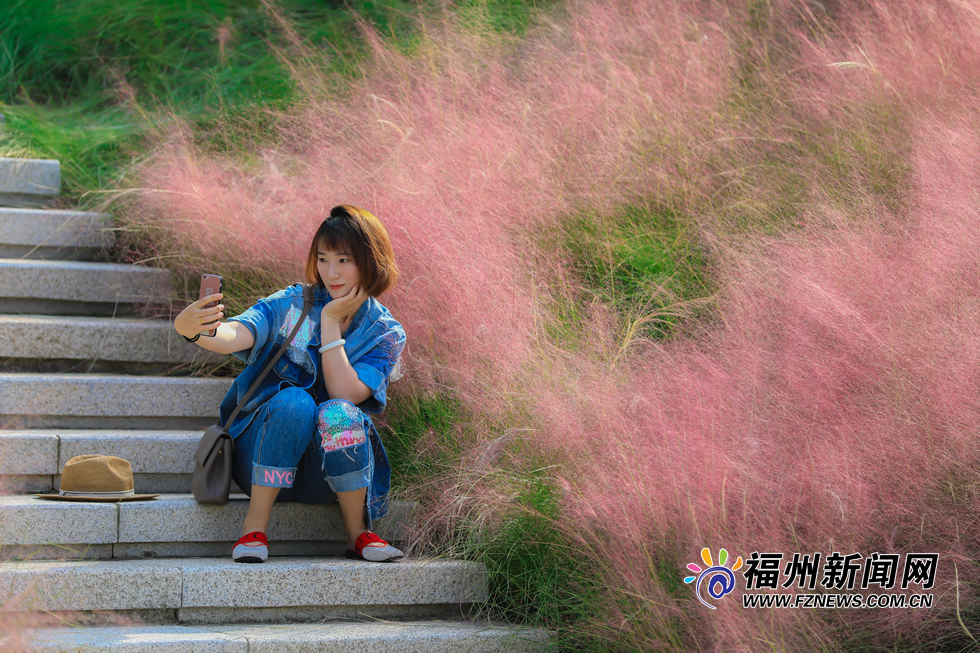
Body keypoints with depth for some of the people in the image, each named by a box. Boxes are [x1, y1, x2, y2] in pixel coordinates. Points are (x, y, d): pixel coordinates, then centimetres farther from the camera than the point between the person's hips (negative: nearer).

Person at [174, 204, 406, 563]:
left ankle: (358, 532, -14)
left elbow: (345, 395, -17)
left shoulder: (385, 333, 1)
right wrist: (193, 329, -44)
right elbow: (234, 336, -22)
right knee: (294, 401, -32)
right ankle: (255, 526, -22)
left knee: (338, 413, -32)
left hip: (329, 473, 0)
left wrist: (330, 321, -15)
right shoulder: (292, 304, -1)